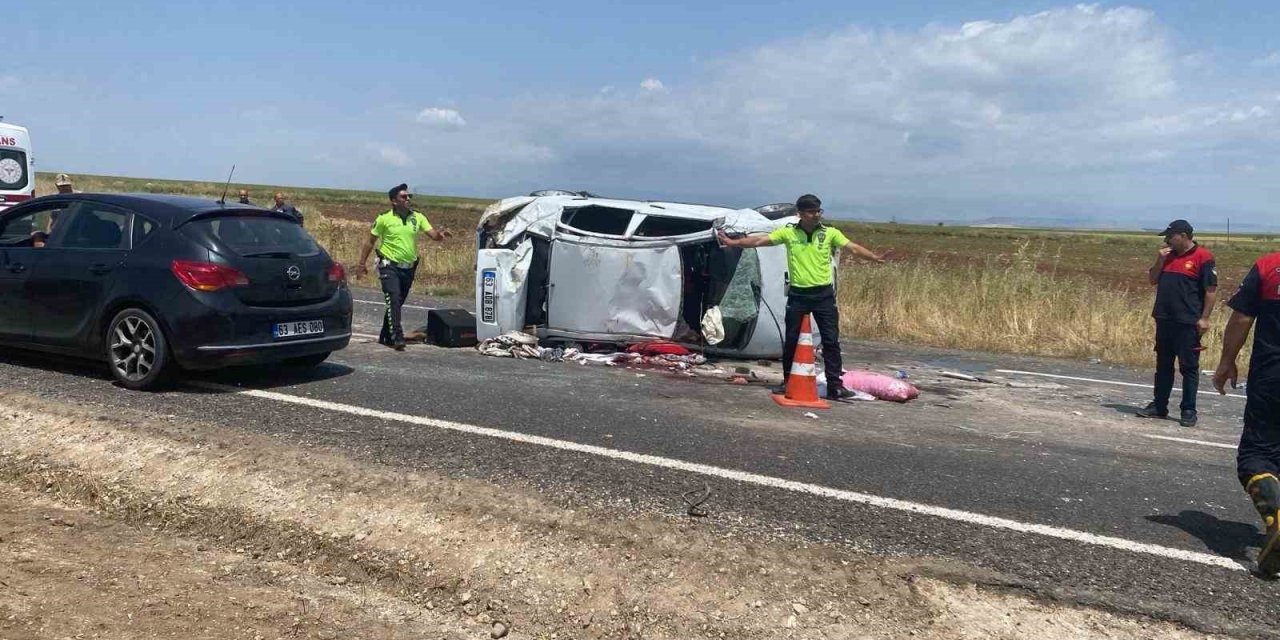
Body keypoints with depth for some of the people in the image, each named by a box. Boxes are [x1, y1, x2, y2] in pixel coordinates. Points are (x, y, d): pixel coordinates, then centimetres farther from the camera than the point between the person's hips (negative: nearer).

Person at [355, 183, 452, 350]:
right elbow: (370, 241, 2)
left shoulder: (418, 218, 5)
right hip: (389, 266, -4)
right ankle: (397, 338, -24)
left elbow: (433, 235, -3)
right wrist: (362, 263, 0)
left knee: (397, 303, 13)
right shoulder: (384, 219, -4)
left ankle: (385, 336, 28)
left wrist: (440, 234, -27)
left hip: (408, 268, 5)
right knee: (393, 300, -19)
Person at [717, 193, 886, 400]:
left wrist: (874, 257, -21)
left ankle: (834, 385, 3)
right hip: (797, 294, 1)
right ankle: (788, 382, 22)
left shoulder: (830, 233, 0)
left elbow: (853, 248, -7)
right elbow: (759, 240, 1)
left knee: (831, 340, -2)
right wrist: (732, 242, -5)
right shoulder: (788, 232, 1)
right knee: (791, 340, 8)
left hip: (824, 294, -1)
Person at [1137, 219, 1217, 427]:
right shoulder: (1168, 255, 12)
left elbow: (1211, 290, -10)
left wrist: (1204, 318, -14)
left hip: (1188, 322, -7)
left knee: (1189, 367, 1)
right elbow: (1152, 280, 15)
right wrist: (1160, 260, 0)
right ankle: (1159, 406, 20)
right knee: (1163, 365, 13)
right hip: (1164, 320, 7)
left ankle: (1188, 411, 7)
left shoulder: (1203, 257, -8)